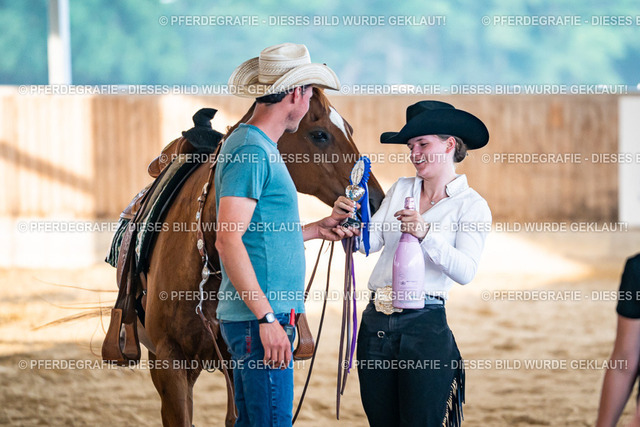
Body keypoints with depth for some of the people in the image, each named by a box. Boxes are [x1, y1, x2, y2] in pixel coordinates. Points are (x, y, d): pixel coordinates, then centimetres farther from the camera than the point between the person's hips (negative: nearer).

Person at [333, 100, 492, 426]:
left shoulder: (472, 206, -1)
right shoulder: (401, 189, 13)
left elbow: (466, 271, -13)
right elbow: (370, 242, 5)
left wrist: (426, 234, -26)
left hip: (424, 324, -5)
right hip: (377, 319, 5)